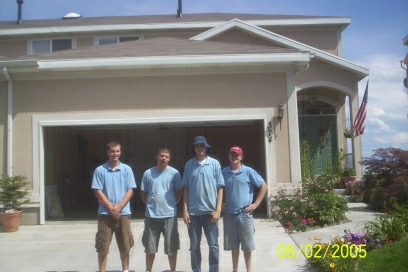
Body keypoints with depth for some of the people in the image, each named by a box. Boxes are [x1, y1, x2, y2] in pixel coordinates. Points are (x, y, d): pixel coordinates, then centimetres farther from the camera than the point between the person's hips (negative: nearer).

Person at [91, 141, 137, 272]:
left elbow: (130, 190, 0)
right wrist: (111, 207, -11)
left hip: (123, 213, 1)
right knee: (102, 246, 2)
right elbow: (98, 191, -4)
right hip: (105, 213, -1)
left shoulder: (127, 169, 3)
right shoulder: (100, 170, -1)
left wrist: (119, 207, -11)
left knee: (125, 245, 9)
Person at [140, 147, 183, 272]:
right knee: (150, 247, 12)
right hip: (151, 215, 1)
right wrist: (150, 205, 4)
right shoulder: (148, 173, 2)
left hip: (169, 215, -1)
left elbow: (179, 192, 4)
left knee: (171, 246, 7)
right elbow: (143, 193, 9)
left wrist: (170, 204, 1)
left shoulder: (174, 173, -3)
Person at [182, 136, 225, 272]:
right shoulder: (189, 164, 4)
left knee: (213, 245, 5)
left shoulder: (214, 163, 0)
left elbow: (220, 188, 0)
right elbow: (186, 189, 5)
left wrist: (218, 210, -6)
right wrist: (185, 210, -1)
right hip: (193, 212, 1)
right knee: (194, 246, 9)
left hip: (210, 211, -1)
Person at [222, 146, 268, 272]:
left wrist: (256, 204, -5)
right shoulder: (224, 172, 4)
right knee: (233, 245, 11)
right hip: (229, 214, 2)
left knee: (247, 245, 5)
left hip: (245, 214, -2)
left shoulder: (248, 171, -4)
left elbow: (264, 186, -1)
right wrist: (220, 203, 6)